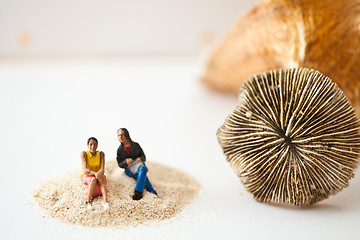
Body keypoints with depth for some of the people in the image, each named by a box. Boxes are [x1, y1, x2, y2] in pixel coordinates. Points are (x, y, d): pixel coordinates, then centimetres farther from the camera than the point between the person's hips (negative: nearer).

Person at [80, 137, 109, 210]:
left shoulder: (101, 154, -6)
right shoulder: (84, 154, -13)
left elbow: (102, 169, -17)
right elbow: (85, 170, -24)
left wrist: (99, 173, -41)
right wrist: (95, 174, -42)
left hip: (99, 175, 1)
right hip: (88, 177, -1)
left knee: (101, 179, -36)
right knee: (93, 179, -37)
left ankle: (105, 201, -57)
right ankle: (88, 202, -43)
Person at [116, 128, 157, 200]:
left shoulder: (135, 145, 7)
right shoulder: (120, 150, 10)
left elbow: (143, 157, 10)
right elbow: (120, 164, 7)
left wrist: (140, 159, -16)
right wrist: (126, 162, -16)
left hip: (139, 165, 0)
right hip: (129, 169, 0)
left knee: (142, 169, -38)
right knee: (143, 176, -32)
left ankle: (138, 192, -46)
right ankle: (153, 193, -30)